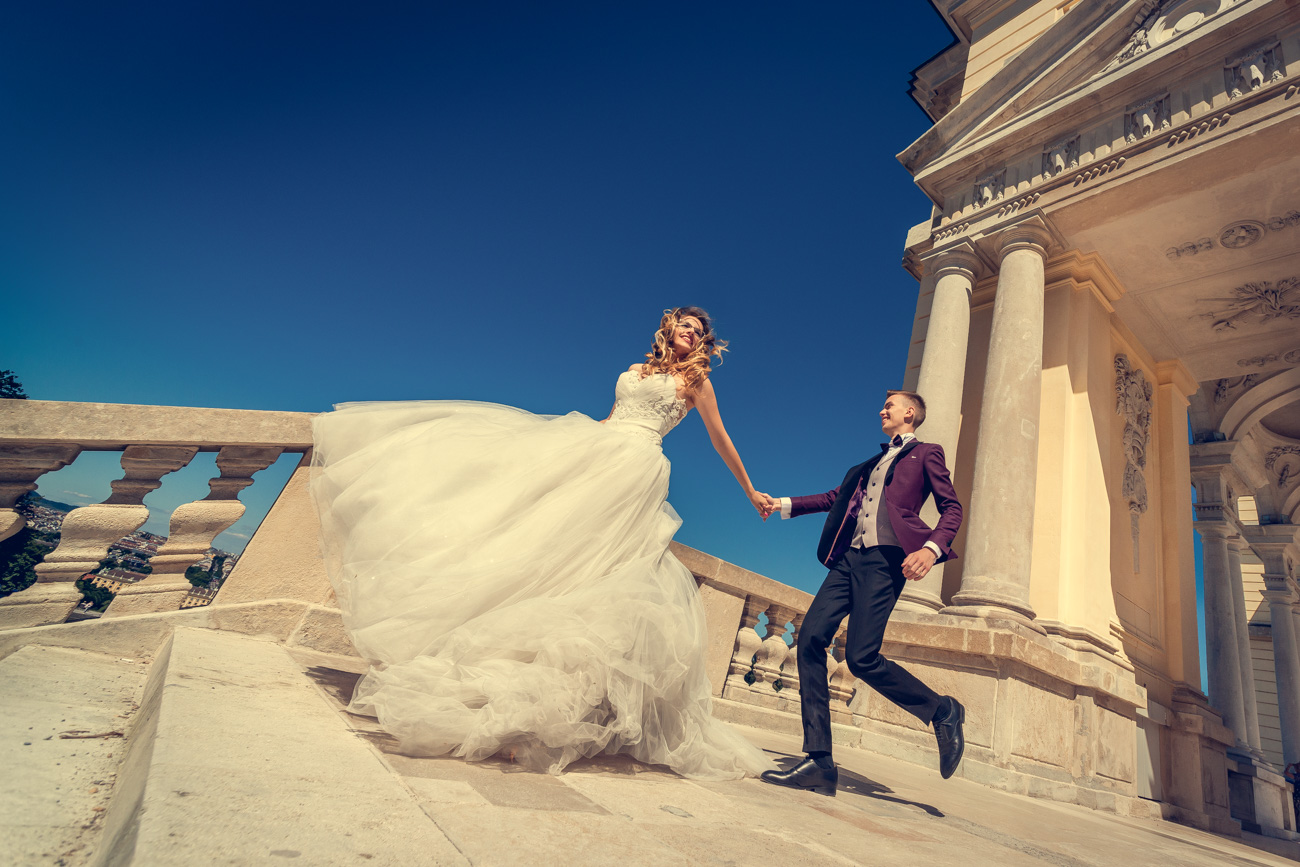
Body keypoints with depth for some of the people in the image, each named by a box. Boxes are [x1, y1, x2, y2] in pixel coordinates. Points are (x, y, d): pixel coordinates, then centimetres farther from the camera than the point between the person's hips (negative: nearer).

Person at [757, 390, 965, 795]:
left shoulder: (926, 453, 12)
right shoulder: (872, 463, 31)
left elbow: (952, 508, 2)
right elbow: (835, 497, 31)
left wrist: (932, 548, -16)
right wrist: (785, 505, 25)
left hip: (885, 559, -6)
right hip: (849, 557, 7)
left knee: (861, 657, -15)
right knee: (810, 639, -9)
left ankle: (943, 710, 10)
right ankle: (819, 762, -5)